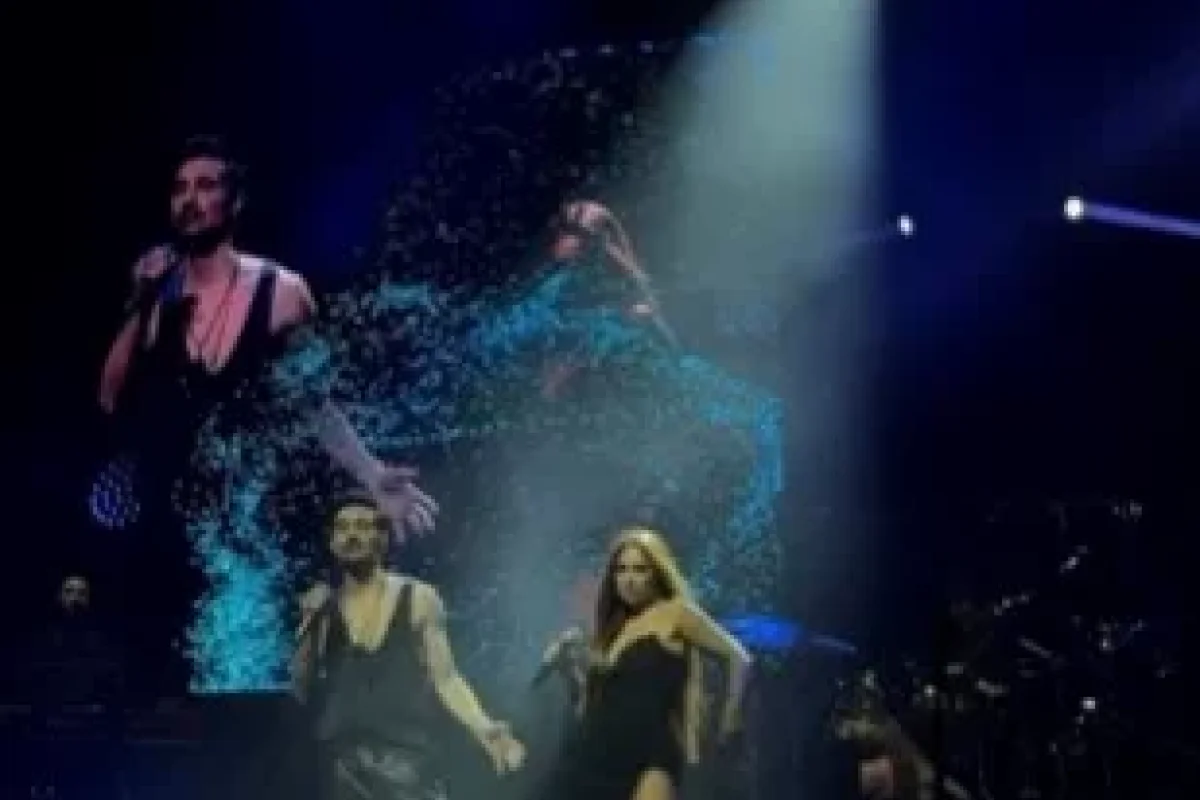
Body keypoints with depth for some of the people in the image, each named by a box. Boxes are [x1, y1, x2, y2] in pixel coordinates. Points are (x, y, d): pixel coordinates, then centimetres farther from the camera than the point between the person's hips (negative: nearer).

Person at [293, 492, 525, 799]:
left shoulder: (419, 599, 4)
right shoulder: (321, 607, 9)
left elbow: (445, 677, 3)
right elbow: (303, 691, 8)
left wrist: (485, 730, -11)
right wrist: (310, 628, -7)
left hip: (409, 763, -2)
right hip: (346, 770, 2)